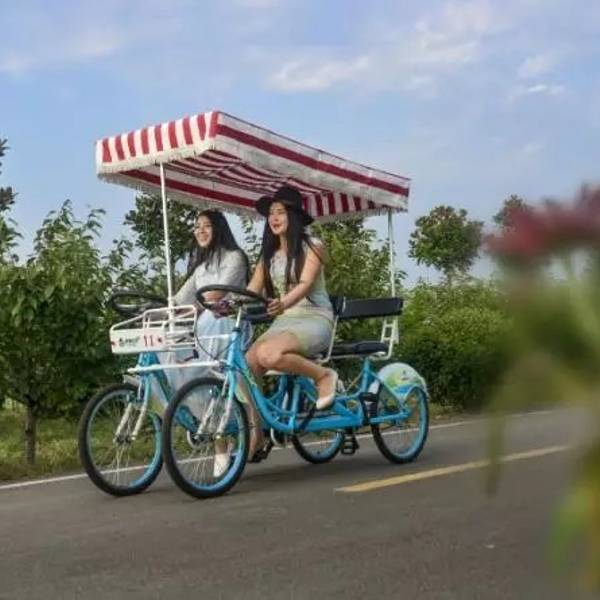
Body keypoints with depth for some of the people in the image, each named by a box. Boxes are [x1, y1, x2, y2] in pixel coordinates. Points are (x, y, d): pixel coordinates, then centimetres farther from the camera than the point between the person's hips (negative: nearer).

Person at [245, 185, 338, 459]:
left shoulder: (311, 246, -3)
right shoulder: (268, 254, 15)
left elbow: (305, 284, -19)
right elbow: (251, 291, 6)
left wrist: (283, 303, -39)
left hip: (314, 318, -6)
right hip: (283, 321, 6)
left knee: (268, 355, -34)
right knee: (244, 366, -19)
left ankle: (323, 375, -12)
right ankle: (254, 433, -9)